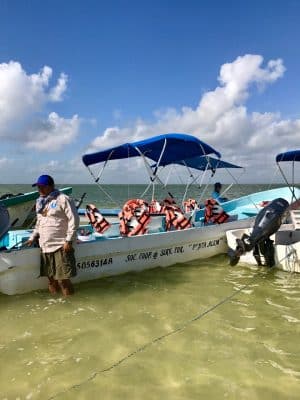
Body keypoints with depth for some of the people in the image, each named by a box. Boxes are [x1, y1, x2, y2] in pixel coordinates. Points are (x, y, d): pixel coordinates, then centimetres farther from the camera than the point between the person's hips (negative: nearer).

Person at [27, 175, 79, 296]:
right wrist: (33, 237, 17)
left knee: (63, 279, -5)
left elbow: (74, 220, -12)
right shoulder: (39, 202, 16)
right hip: (45, 247, 7)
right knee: (51, 278, 14)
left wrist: (69, 240, -15)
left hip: (61, 246, -7)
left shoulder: (63, 199, -8)